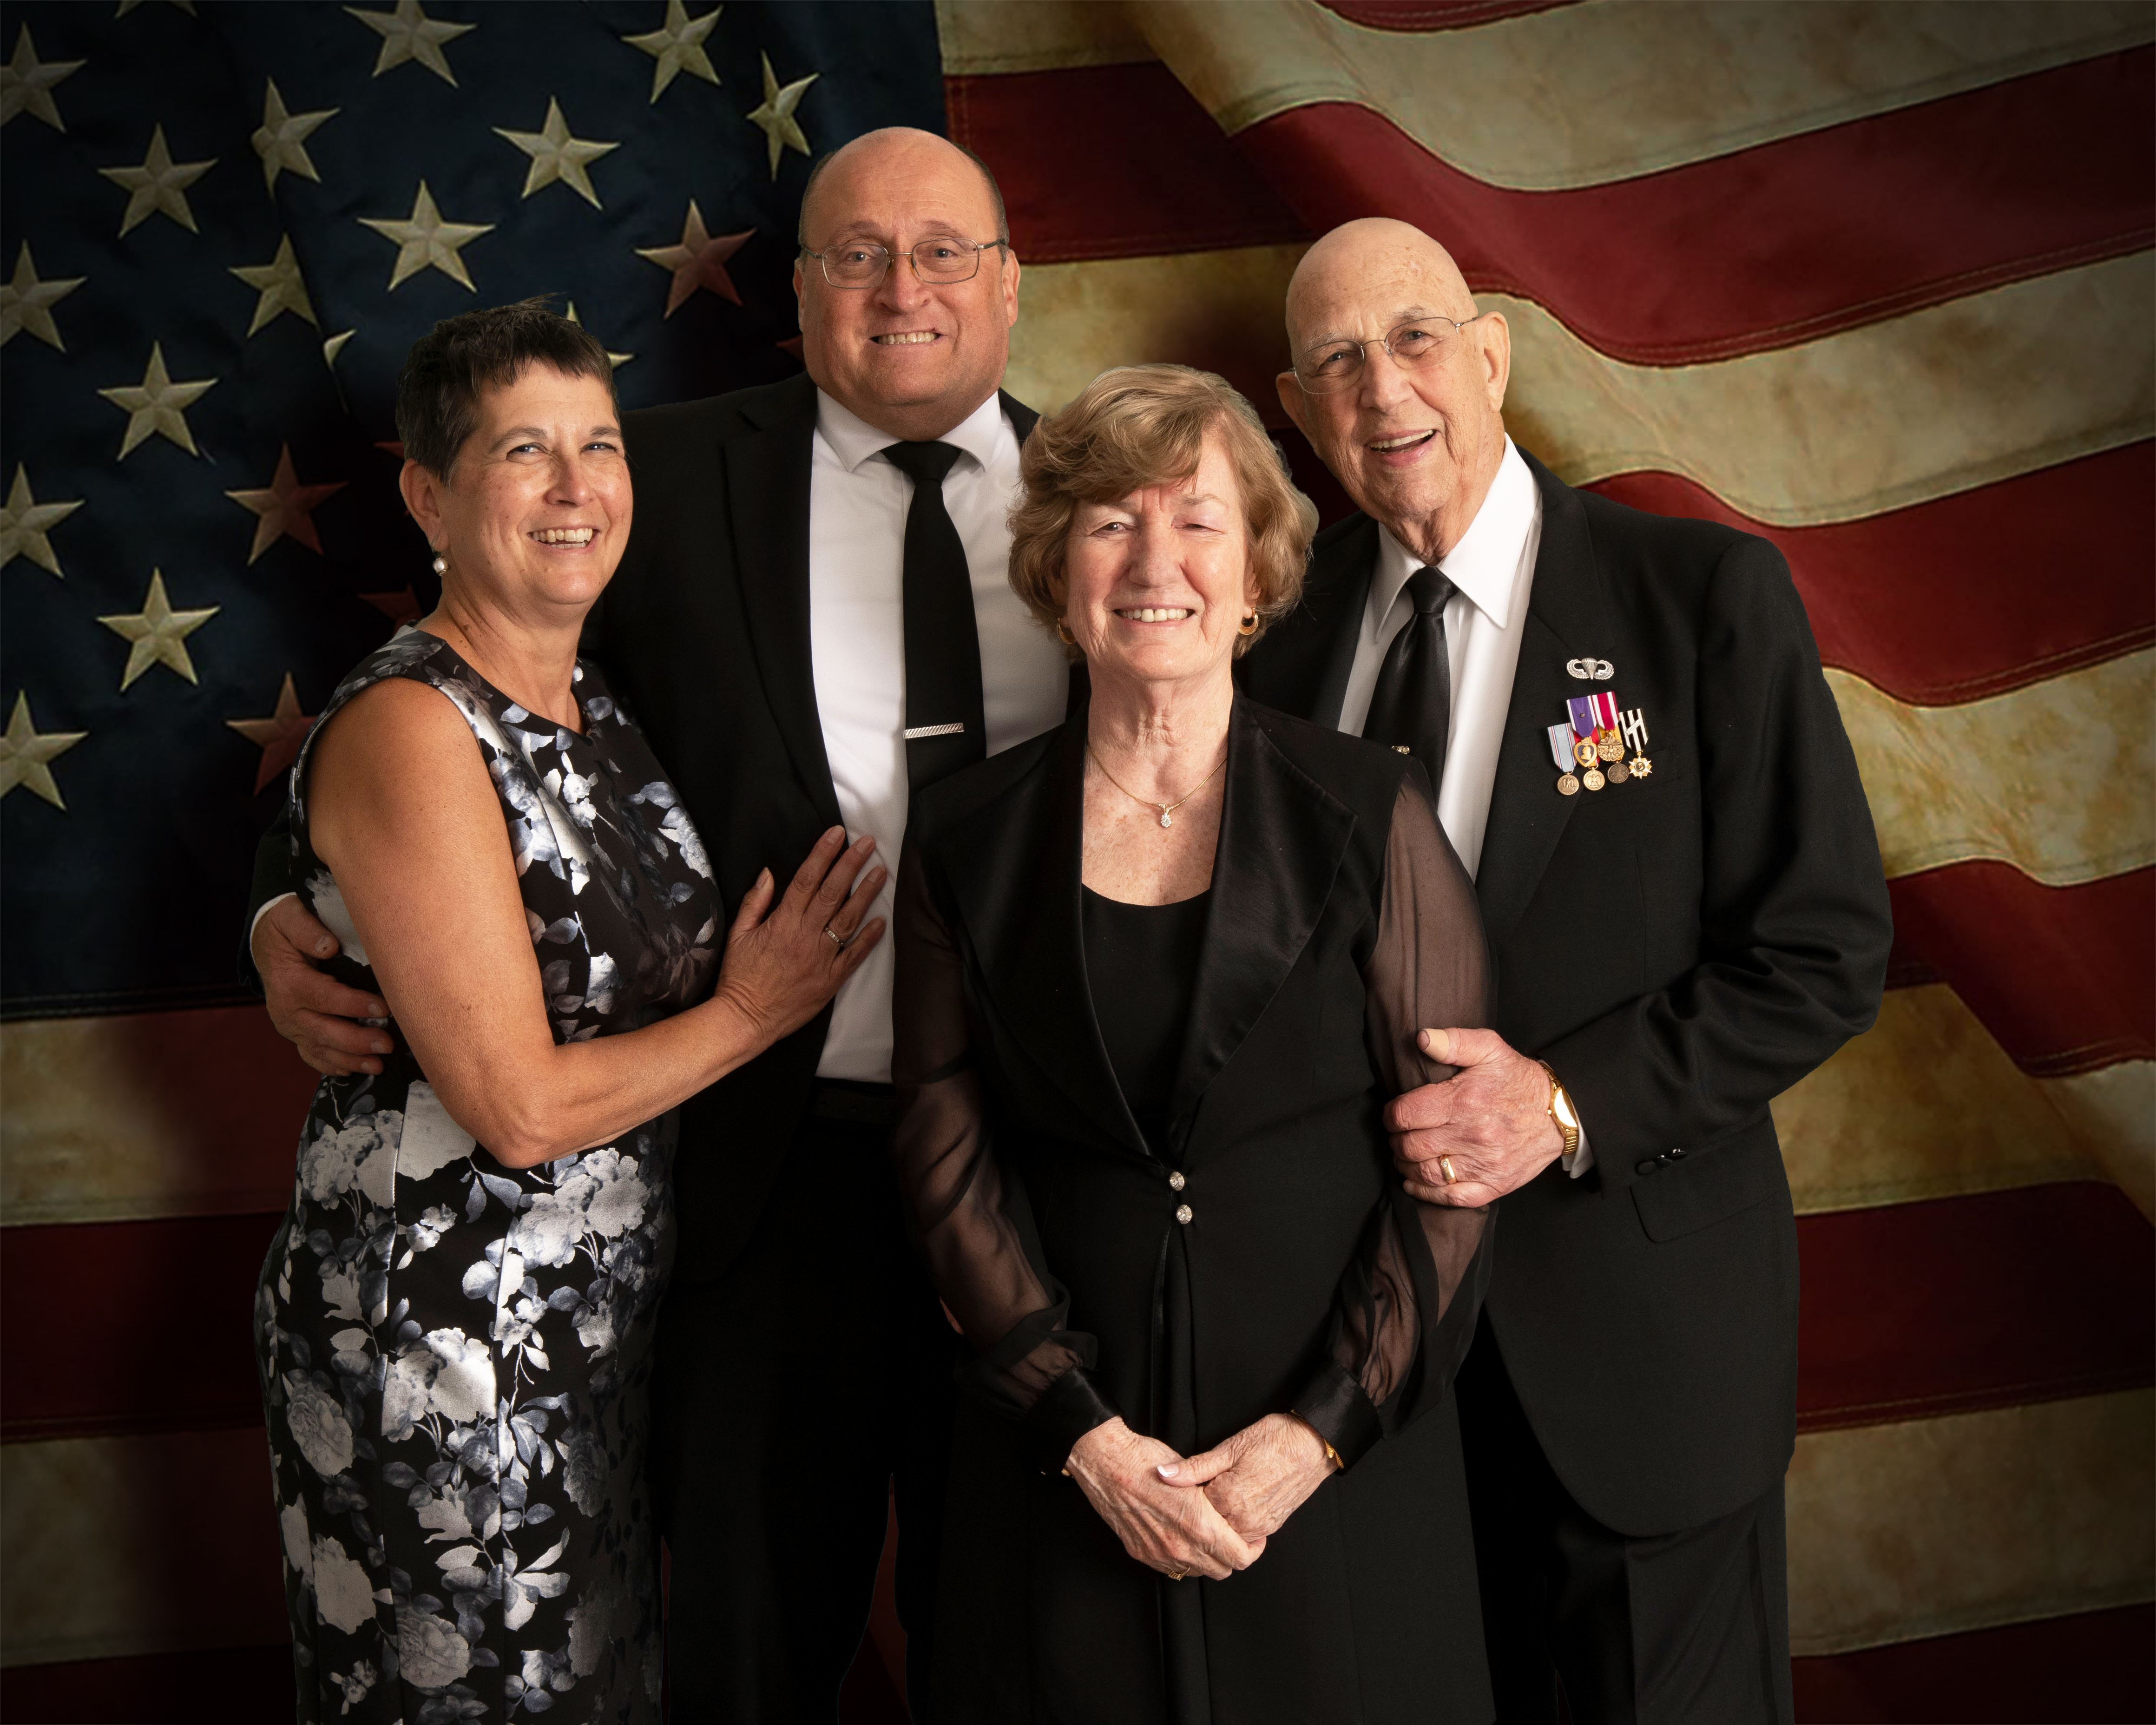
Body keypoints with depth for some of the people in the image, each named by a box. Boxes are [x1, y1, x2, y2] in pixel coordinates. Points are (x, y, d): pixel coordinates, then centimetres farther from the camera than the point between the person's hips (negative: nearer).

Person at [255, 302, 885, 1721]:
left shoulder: (600, 701, 6)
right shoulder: (408, 729, -19)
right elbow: (522, 1107, -22)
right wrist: (756, 1011, -10)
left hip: (607, 1306, 8)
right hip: (442, 1330, -8)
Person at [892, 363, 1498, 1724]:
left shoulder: (1370, 816, -3)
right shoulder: (967, 842, 1)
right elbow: (949, 1161, 1)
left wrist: (1322, 1430, -10)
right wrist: (1086, 1432, -7)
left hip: (1340, 1455, -1)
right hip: (1067, 1469, 1)